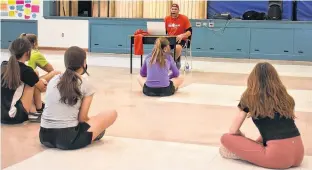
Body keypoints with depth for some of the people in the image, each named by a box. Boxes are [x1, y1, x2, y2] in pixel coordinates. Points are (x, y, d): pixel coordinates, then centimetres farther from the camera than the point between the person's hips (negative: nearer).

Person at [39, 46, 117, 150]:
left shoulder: (53, 79, 11)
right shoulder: (85, 84, -3)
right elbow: (82, 118, -1)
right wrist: (94, 124, 21)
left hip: (45, 137, 6)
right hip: (68, 139, -6)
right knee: (112, 114, 8)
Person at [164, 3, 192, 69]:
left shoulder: (184, 18, -6)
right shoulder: (167, 19, 5)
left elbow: (189, 31, -7)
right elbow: (164, 31, 15)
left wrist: (182, 35, -25)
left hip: (181, 40, -4)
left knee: (178, 48, -38)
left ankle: (176, 61, -7)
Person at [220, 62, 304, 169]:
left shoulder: (249, 98, 5)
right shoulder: (286, 98, 16)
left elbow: (233, 131, 9)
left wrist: (245, 140, 29)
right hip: (298, 154, 5)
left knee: (226, 138, 7)